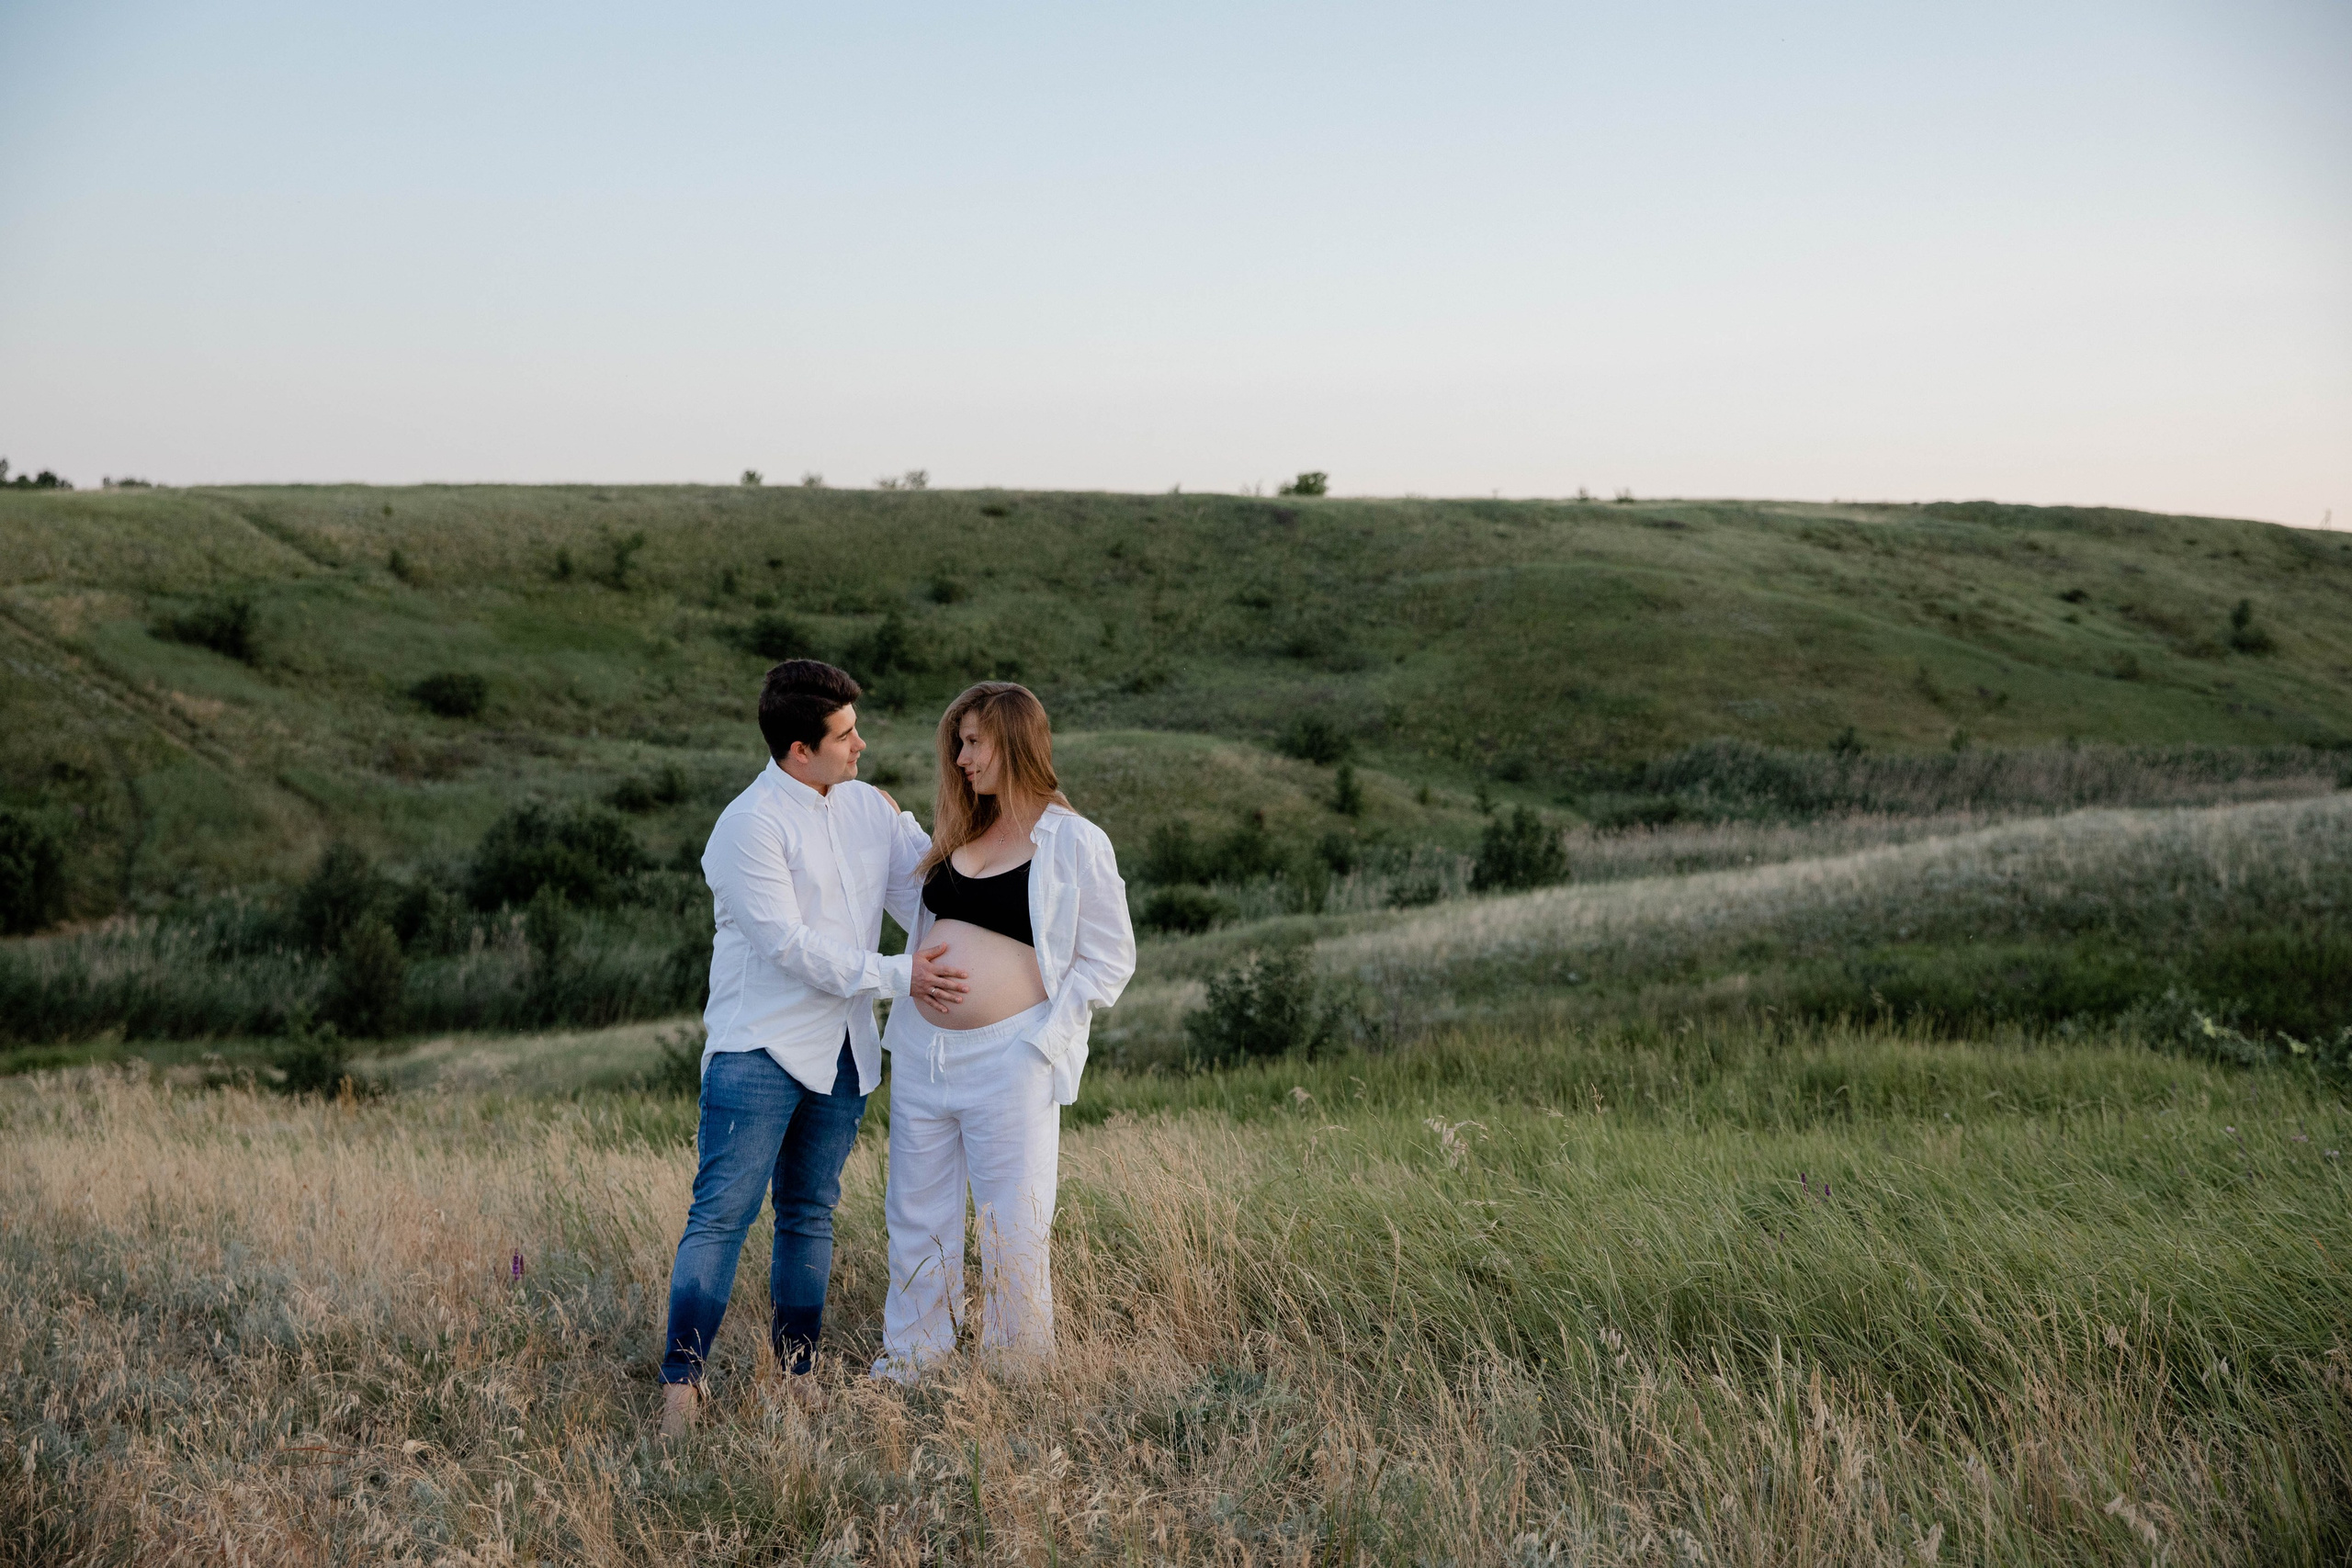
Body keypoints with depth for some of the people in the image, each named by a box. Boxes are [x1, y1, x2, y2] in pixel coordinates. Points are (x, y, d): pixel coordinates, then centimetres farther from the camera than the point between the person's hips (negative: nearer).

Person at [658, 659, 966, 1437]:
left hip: (841, 1052, 7)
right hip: (759, 1049, -7)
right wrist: (895, 974, -16)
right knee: (722, 1213, -8)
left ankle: (796, 1370, 20)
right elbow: (788, 945, -16)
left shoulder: (871, 809, 9)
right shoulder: (750, 825, -13)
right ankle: (681, 1380, -4)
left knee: (810, 1213, 12)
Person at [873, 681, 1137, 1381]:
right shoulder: (956, 833, 14)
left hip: (1008, 1061, -6)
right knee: (917, 1216, 12)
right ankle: (910, 1362, 23)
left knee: (1012, 1226, 1)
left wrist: (1045, 1039, -13)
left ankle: (1019, 1374, 14)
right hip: (921, 1053, 7)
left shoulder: (1075, 843, -7)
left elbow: (1111, 957, -7)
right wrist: (909, 975, 10)